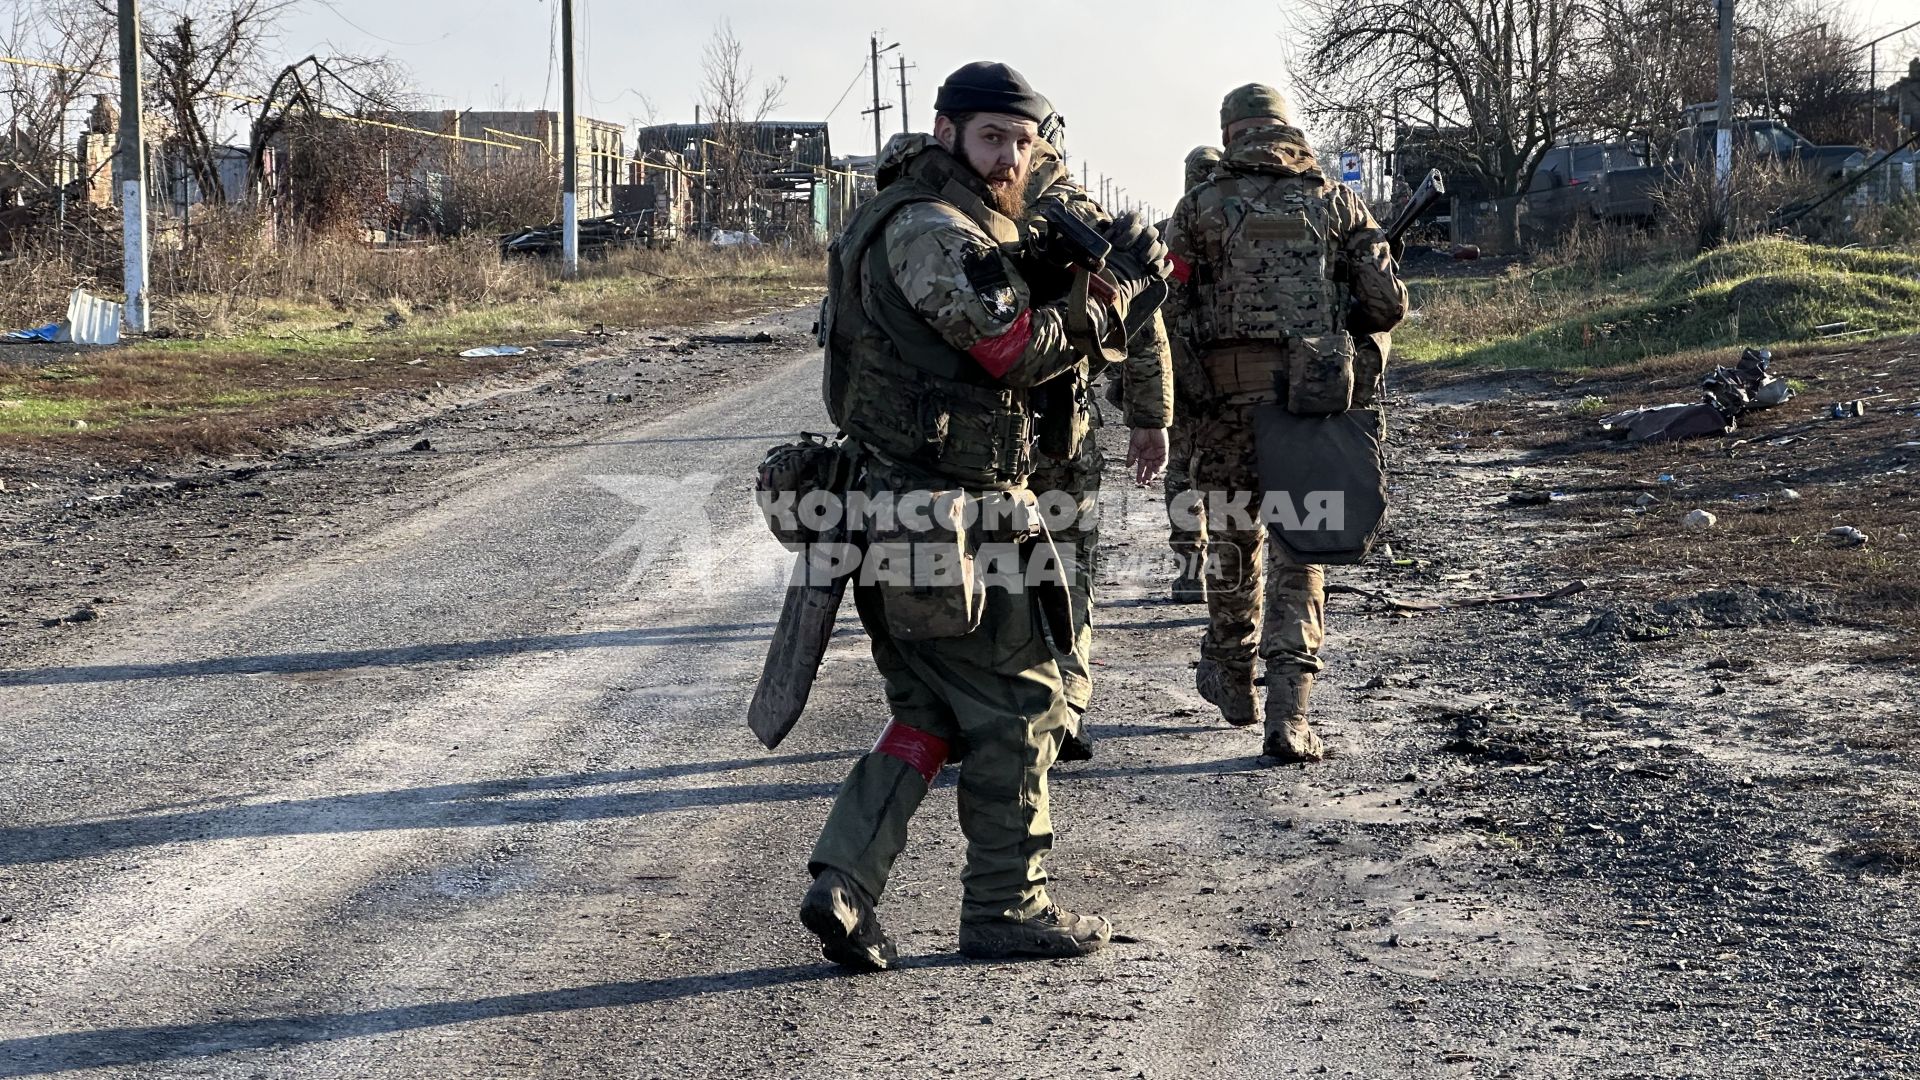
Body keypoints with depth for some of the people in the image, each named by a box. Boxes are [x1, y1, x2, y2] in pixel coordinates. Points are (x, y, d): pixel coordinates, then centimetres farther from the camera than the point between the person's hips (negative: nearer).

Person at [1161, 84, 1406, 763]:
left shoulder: (1201, 207, 3)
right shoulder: (1336, 202, 6)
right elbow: (1388, 305, 5)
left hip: (1229, 397, 0)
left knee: (1233, 536, 18)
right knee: (1298, 551, 4)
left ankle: (1231, 675, 35)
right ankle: (1288, 716, -5)